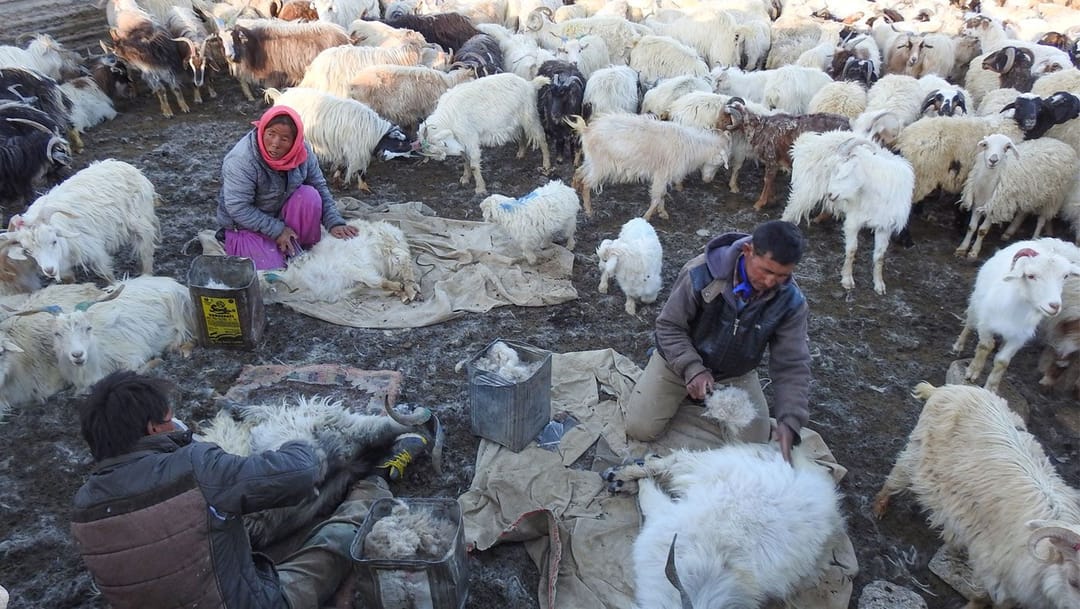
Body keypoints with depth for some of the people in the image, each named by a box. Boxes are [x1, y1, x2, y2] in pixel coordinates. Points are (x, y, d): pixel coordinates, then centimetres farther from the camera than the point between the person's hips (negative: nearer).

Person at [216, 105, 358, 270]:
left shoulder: (302, 150, -14)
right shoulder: (241, 160, -29)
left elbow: (320, 187, -5)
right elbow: (237, 208, -27)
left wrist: (335, 223, -16)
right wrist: (276, 230, -25)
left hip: (281, 213, 4)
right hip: (247, 225, -4)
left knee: (309, 195, -23)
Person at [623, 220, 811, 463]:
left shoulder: (791, 302, -22)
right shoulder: (702, 272, -31)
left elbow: (793, 366, -19)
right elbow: (669, 325, -19)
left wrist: (789, 421, -33)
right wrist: (692, 369, -32)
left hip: (736, 375, 2)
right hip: (681, 360, -2)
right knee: (640, 429, -10)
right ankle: (685, 391, 19)